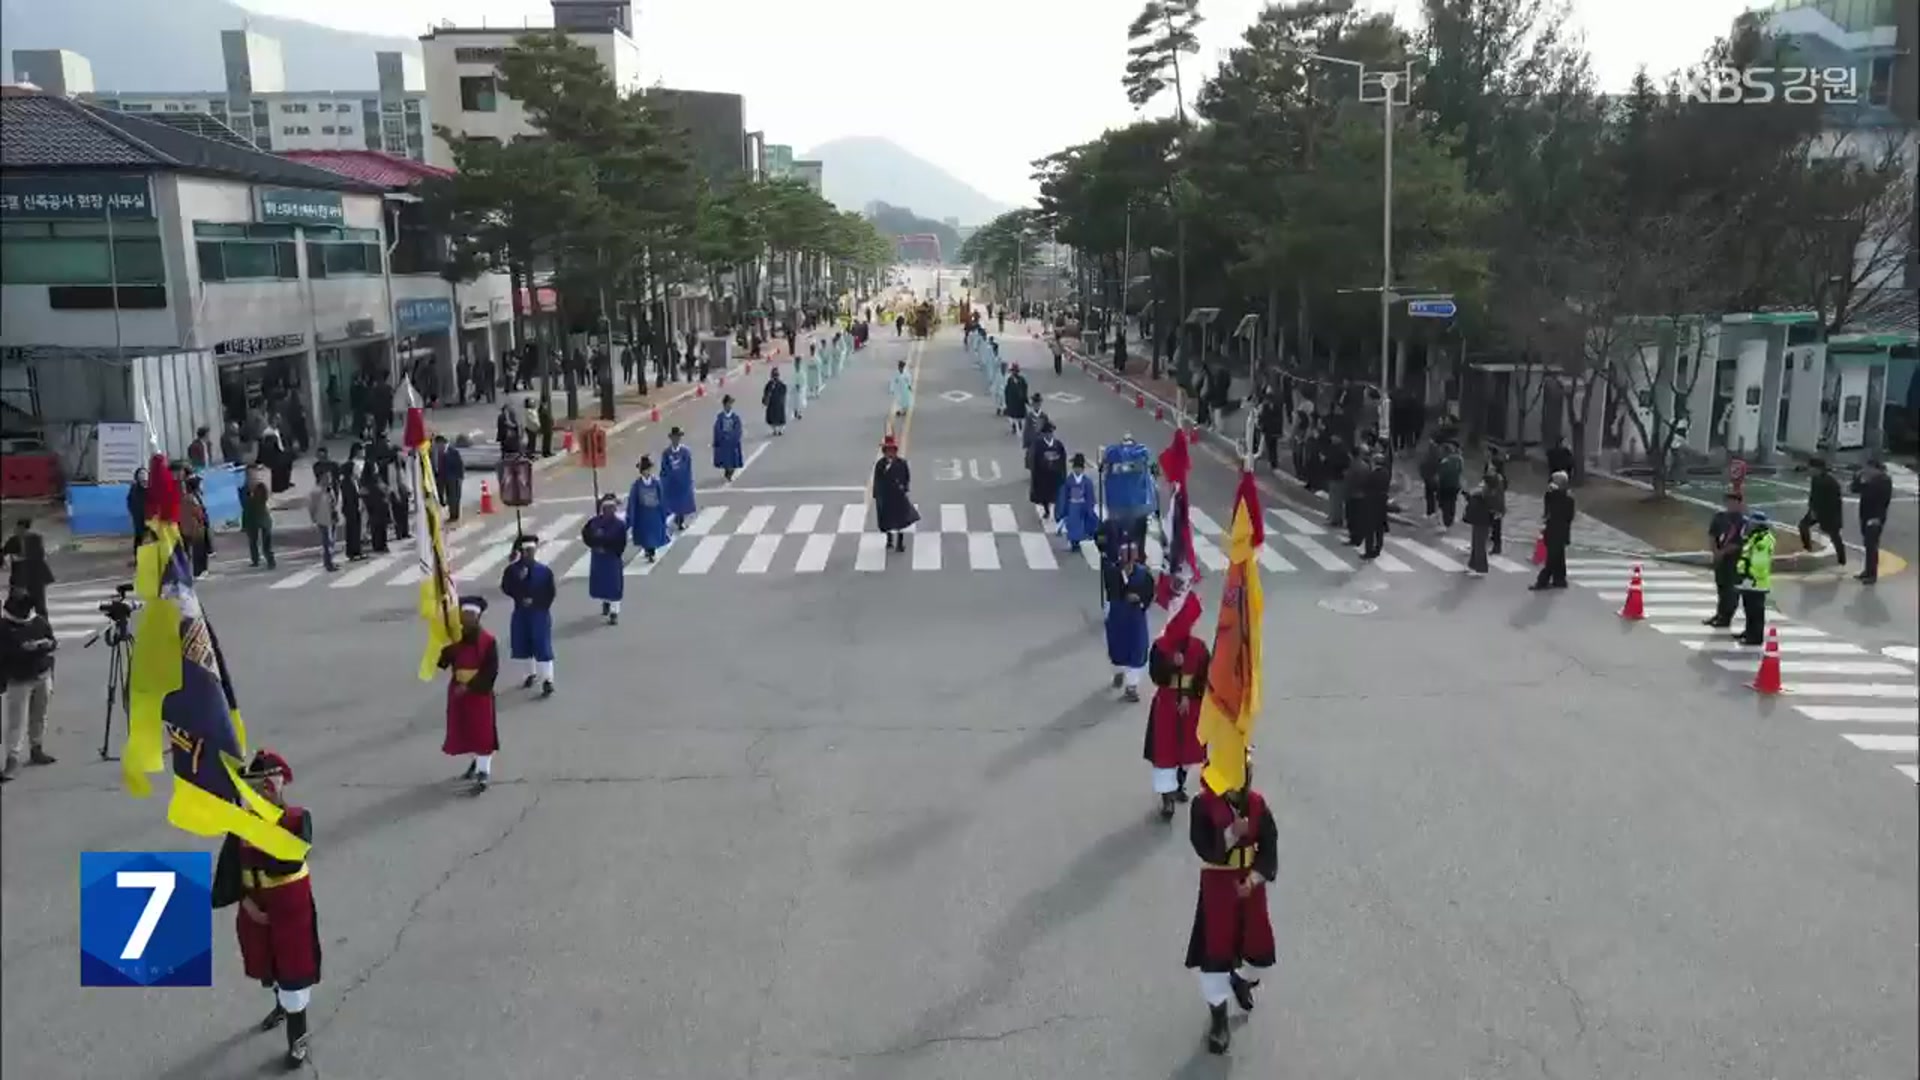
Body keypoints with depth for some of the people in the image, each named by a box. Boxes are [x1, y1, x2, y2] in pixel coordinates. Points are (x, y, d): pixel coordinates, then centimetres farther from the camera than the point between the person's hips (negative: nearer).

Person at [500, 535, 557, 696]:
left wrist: (535, 602, -11)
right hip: (521, 612, 3)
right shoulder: (512, 570, -5)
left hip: (539, 612, -3)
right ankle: (531, 674, 35)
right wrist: (521, 598, -21)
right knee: (525, 645, 14)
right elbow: (506, 588, -7)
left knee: (543, 646, -6)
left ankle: (547, 681, -4)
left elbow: (550, 592, -5)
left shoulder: (544, 570, -9)